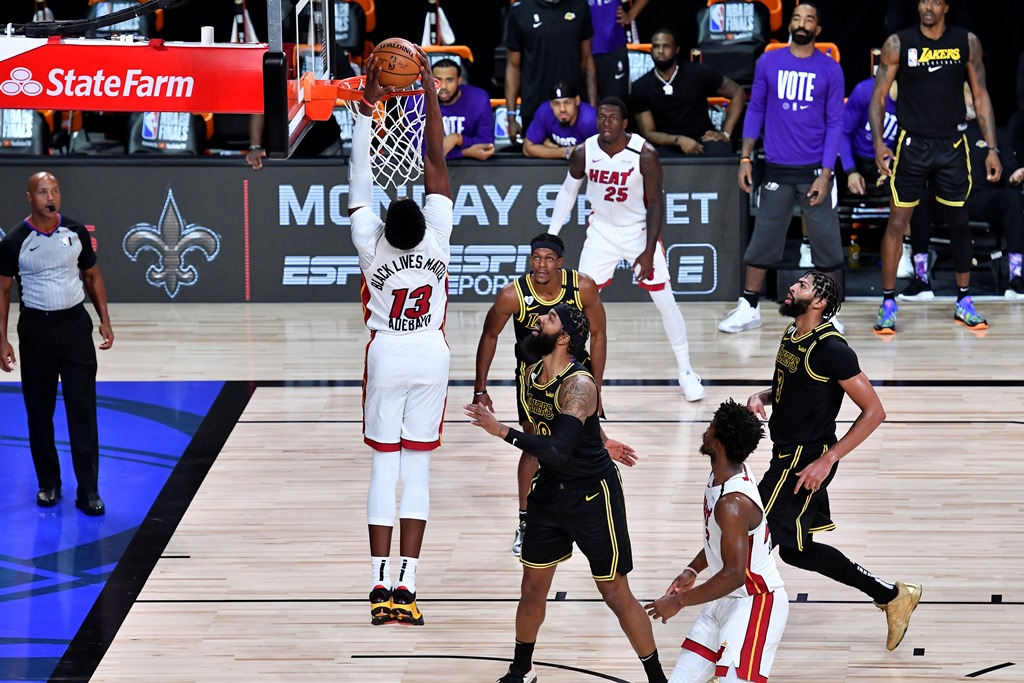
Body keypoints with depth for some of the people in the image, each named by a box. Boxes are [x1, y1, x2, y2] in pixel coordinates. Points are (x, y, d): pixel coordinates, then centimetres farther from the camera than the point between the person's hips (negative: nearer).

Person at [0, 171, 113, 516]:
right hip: (36, 327, -1)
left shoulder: (76, 232, 0)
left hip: (75, 323, 1)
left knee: (83, 409, -2)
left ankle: (88, 491, 0)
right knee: (39, 410, 6)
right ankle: (48, 484, 21)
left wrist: (105, 320, 6)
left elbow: (92, 275, 12)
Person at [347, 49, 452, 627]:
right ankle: (406, 586, -5)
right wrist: (430, 97, -9)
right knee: (418, 469, 1)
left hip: (387, 356, -1)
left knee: (385, 467, 2)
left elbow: (360, 181, -9)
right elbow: (437, 166, -11)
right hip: (432, 357, 1)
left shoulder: (373, 248, -16)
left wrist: (368, 107, -7)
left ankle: (381, 586, -4)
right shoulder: (437, 241, -15)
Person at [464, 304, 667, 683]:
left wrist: (501, 431, -37)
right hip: (550, 491, 7)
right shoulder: (531, 375, -1)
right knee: (532, 587, 13)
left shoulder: (579, 385, -26)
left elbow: (558, 451, -36)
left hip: (593, 495, -7)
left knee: (616, 593, 0)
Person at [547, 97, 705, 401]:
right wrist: (550, 237, 3)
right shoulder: (584, 153, -15)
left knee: (665, 301, -3)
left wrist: (649, 252, -20)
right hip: (602, 230, 2)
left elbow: (656, 203, -15)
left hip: (640, 230, -2)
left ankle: (686, 372, 10)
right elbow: (567, 192, 3)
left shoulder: (645, 155, -23)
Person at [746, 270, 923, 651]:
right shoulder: (791, 336, 7)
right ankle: (893, 596, 24)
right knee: (796, 549, 16)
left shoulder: (830, 349, -20)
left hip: (806, 463, -10)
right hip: (787, 458, 10)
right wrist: (761, 398, 1)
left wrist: (827, 460, -23)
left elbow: (874, 411, -19)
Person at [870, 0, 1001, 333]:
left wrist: (992, 148, 1)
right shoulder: (898, 43, -6)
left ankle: (964, 302, 21)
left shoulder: (967, 42, 0)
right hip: (912, 145, -2)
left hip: (952, 146, 2)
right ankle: (888, 304, 4)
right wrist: (878, 144, -15)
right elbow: (878, 97, -3)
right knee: (897, 222, -3)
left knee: (960, 222, 9)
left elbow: (980, 96, 6)